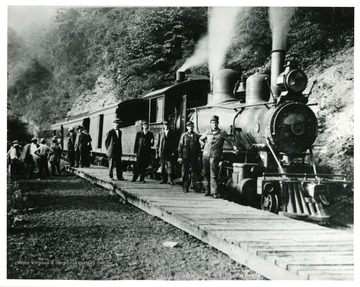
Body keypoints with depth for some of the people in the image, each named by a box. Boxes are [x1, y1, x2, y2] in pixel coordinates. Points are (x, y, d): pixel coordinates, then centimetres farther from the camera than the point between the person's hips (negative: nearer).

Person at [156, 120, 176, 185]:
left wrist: (173, 152, -4)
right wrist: (157, 153, 5)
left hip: (169, 153, -1)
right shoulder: (160, 133, 9)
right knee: (162, 167, 5)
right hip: (162, 152, 1)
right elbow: (158, 143, 10)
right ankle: (163, 179, 12)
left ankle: (170, 180, -7)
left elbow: (173, 143, 6)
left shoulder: (171, 133, 7)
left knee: (169, 166, -9)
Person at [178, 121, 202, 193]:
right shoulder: (183, 136, 6)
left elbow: (199, 147, 10)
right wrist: (180, 156, -2)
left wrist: (199, 156, 2)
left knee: (196, 171, -3)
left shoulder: (197, 136, 9)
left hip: (194, 157, 1)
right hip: (185, 156, 0)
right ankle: (185, 188, 12)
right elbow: (180, 146, 5)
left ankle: (197, 187, 1)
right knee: (185, 172, 3)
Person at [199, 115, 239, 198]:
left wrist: (235, 148, -12)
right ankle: (208, 190, 20)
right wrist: (204, 144, 14)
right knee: (206, 174, 9)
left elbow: (230, 141, 1)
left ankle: (215, 192, -10)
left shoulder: (222, 133, 4)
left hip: (215, 155, -4)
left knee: (213, 174, -11)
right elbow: (201, 139, 30)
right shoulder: (207, 132, 14)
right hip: (206, 155, 4)